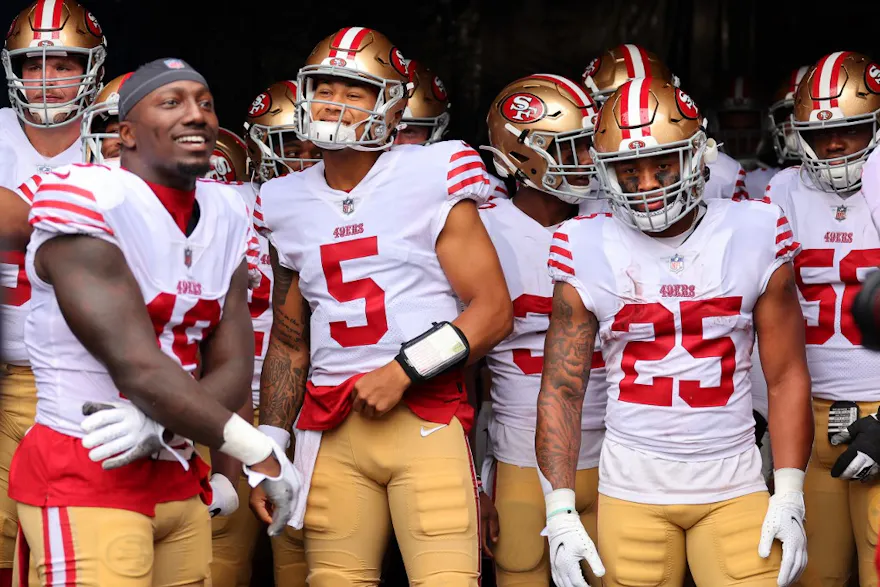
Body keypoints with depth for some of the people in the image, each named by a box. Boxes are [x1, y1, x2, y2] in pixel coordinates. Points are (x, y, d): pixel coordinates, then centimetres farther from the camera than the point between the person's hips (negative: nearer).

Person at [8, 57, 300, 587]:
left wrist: (159, 425, -17)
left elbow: (233, 371, 4)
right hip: (84, 481, -7)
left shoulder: (226, 218, 10)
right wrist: (260, 453, -16)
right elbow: (137, 367, -20)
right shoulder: (87, 202, -14)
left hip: (176, 479, 7)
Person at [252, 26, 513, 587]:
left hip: (424, 417, -4)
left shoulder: (431, 181, -1)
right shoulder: (289, 205, 13)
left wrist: (405, 371, -12)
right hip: (331, 429, 4)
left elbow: (495, 310, -4)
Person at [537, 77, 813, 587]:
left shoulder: (754, 237, -1)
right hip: (632, 489, 0)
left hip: (733, 487, 0)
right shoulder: (588, 253, 0)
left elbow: (787, 378, 2)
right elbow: (562, 388, 1)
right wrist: (560, 510, -6)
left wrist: (790, 497, -5)